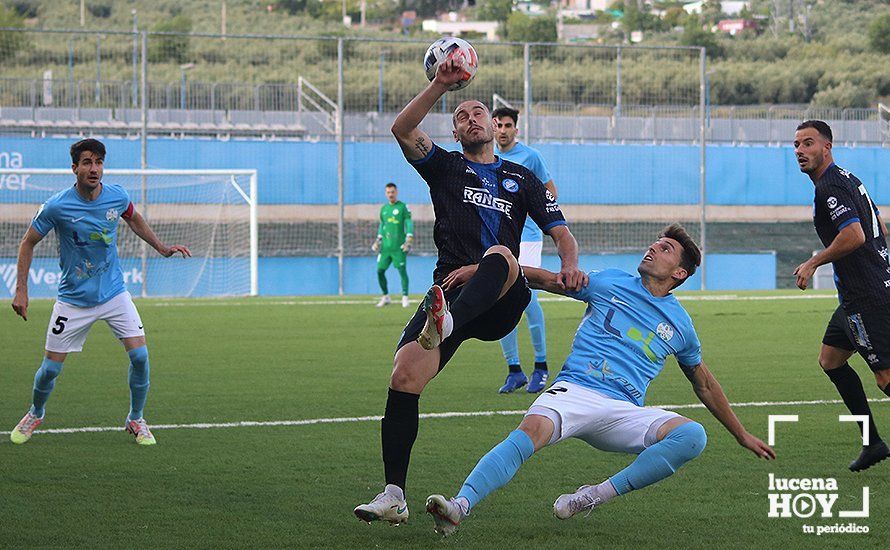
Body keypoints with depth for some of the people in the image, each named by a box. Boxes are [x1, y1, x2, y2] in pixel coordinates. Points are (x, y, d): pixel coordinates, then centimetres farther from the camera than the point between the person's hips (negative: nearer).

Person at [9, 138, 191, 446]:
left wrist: (162, 248, 13)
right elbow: (28, 243, -3)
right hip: (73, 300, -2)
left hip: (114, 292, 2)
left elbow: (134, 220, 18)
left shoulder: (118, 197, -7)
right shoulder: (57, 207, -17)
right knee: (50, 368, 1)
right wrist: (21, 291, -8)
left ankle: (136, 420, 10)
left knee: (139, 356, -11)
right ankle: (35, 414, 31)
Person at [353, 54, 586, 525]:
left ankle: (447, 323, -67)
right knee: (403, 376, -18)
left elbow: (560, 231, 19)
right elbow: (402, 130, 3)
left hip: (501, 298, -1)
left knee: (500, 254, -37)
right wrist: (440, 86, -8)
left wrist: (569, 265, -5)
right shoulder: (445, 167, 21)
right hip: (450, 288, 1)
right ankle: (393, 496, -13)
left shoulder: (521, 179, 26)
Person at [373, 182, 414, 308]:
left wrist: (409, 239, -15)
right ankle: (386, 297, 15)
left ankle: (405, 297, -1)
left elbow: (409, 224, -5)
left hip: (399, 246, -5)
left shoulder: (403, 207, -1)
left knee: (402, 270, -8)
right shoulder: (383, 208, 15)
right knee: (380, 270, 2)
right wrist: (378, 240, 18)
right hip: (385, 246, 5)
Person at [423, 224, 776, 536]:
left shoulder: (680, 324, 20)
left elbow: (705, 386, 32)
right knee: (531, 429, -35)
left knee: (692, 435, -26)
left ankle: (596, 496, -24)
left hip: (624, 412, 2)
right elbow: (547, 280, 13)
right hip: (574, 392, -2)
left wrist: (742, 436, 35)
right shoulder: (612, 283, 16)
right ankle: (460, 507, -52)